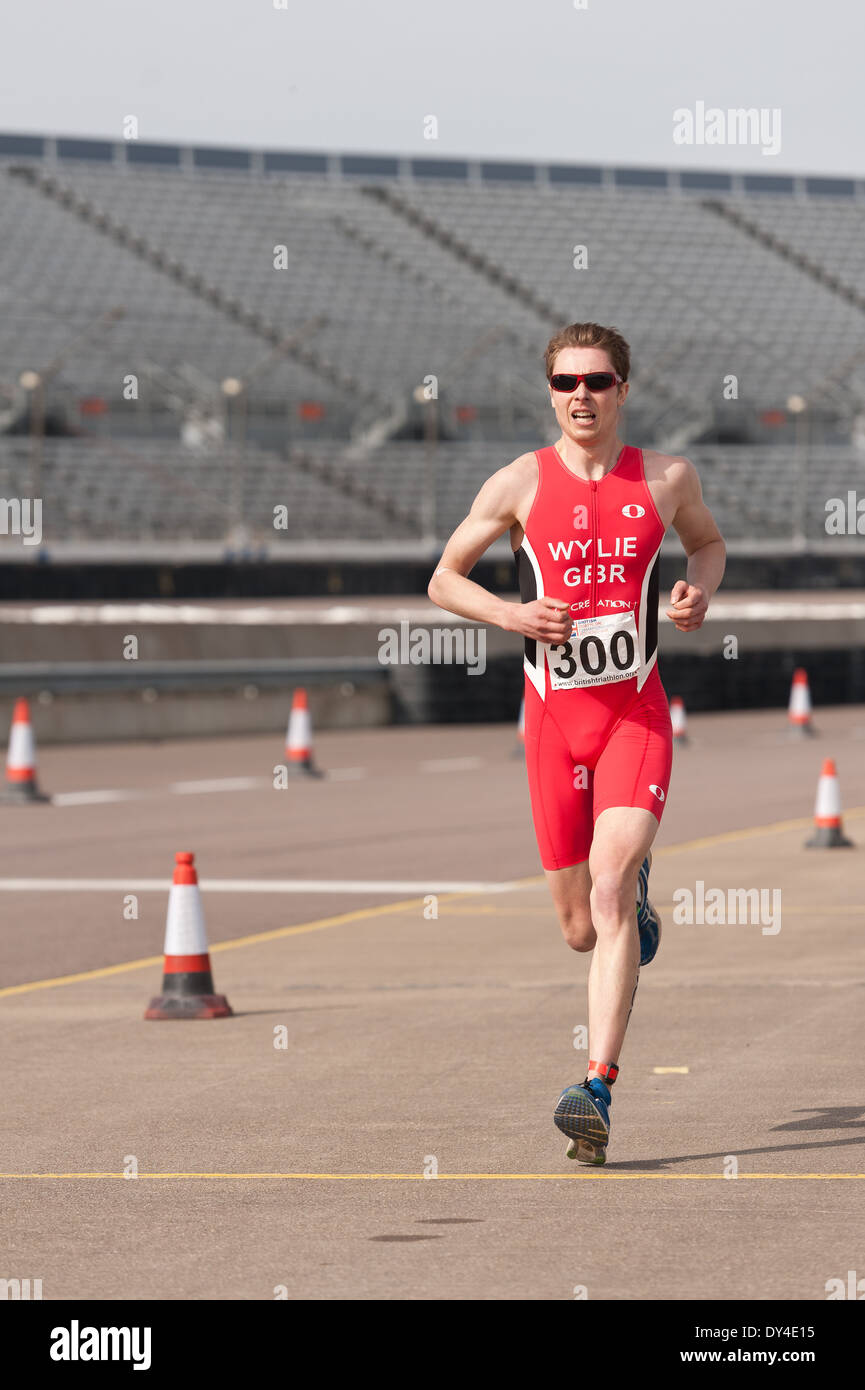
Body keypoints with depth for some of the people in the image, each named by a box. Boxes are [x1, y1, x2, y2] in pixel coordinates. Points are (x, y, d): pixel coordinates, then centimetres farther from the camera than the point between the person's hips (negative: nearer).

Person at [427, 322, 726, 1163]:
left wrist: (700, 591, 0)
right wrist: (511, 615, -12)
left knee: (609, 891, -20)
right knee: (581, 930, 8)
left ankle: (598, 1091, -24)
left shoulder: (666, 478, 2)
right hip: (554, 717, 1)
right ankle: (634, 887, 47)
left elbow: (708, 541, 23)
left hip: (636, 715, -1)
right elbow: (443, 580, 7)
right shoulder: (519, 485, -1)